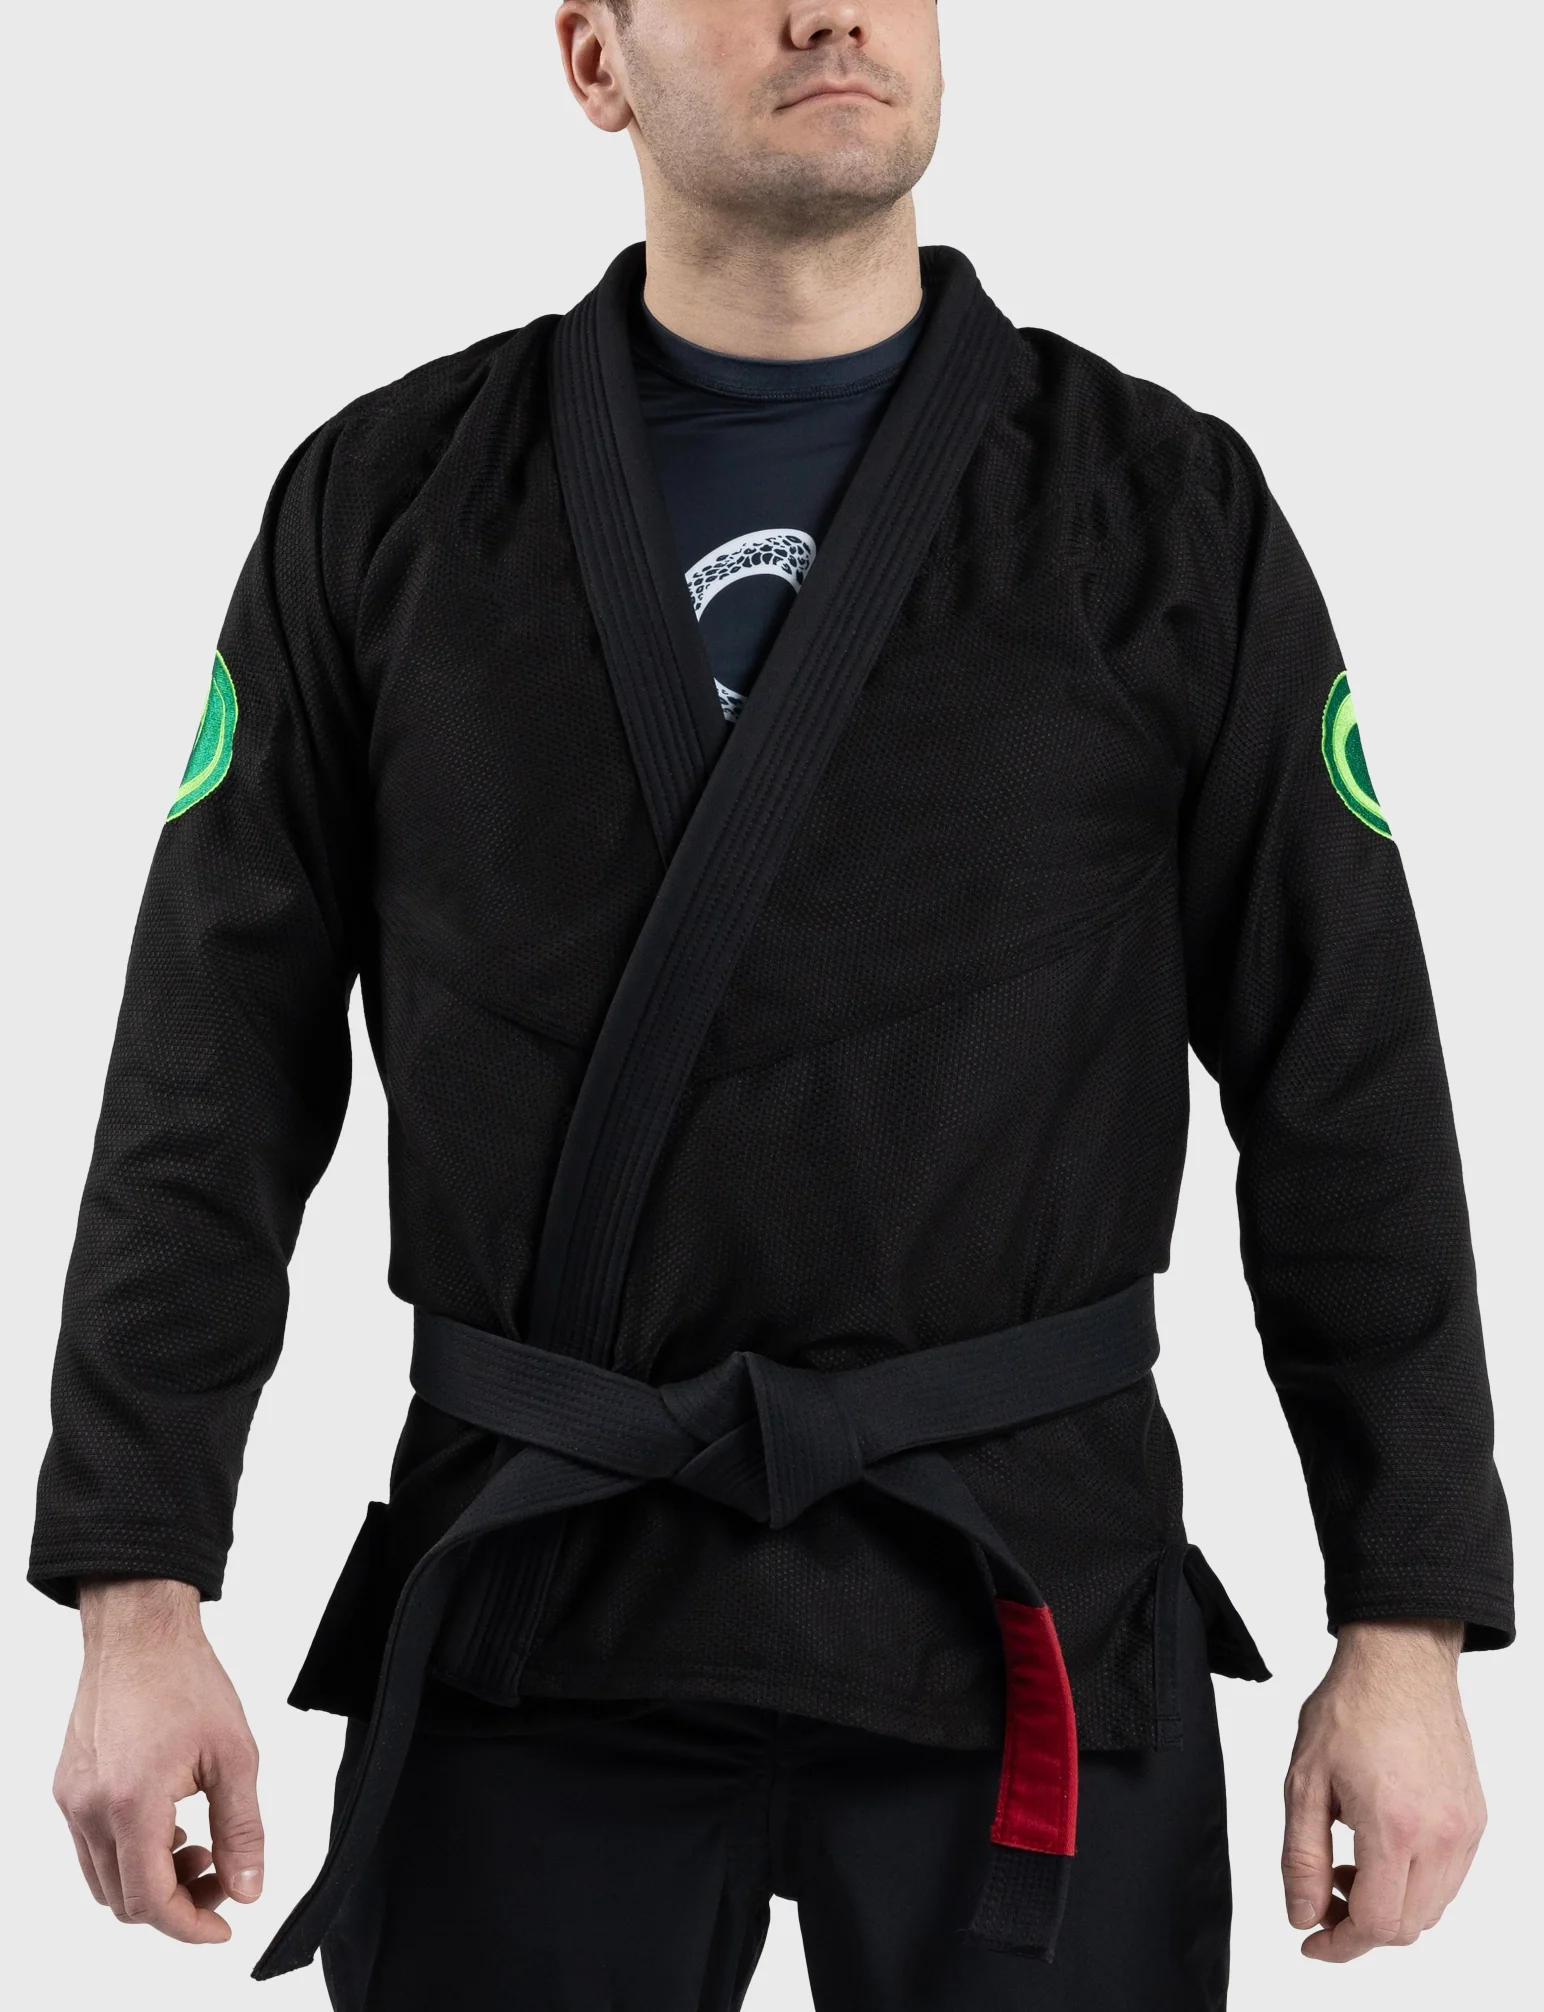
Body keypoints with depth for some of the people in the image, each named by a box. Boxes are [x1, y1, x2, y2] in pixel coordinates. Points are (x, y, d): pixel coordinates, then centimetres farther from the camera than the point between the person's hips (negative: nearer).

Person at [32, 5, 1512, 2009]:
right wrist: (138, 1598, -2)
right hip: (532, 1621, 1)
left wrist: (1408, 1631, -1)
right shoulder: (386, 508, 3)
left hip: (1029, 1618, 0)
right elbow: (217, 1080, 3)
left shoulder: (1172, 519, 1)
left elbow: (1350, 1102, 2)